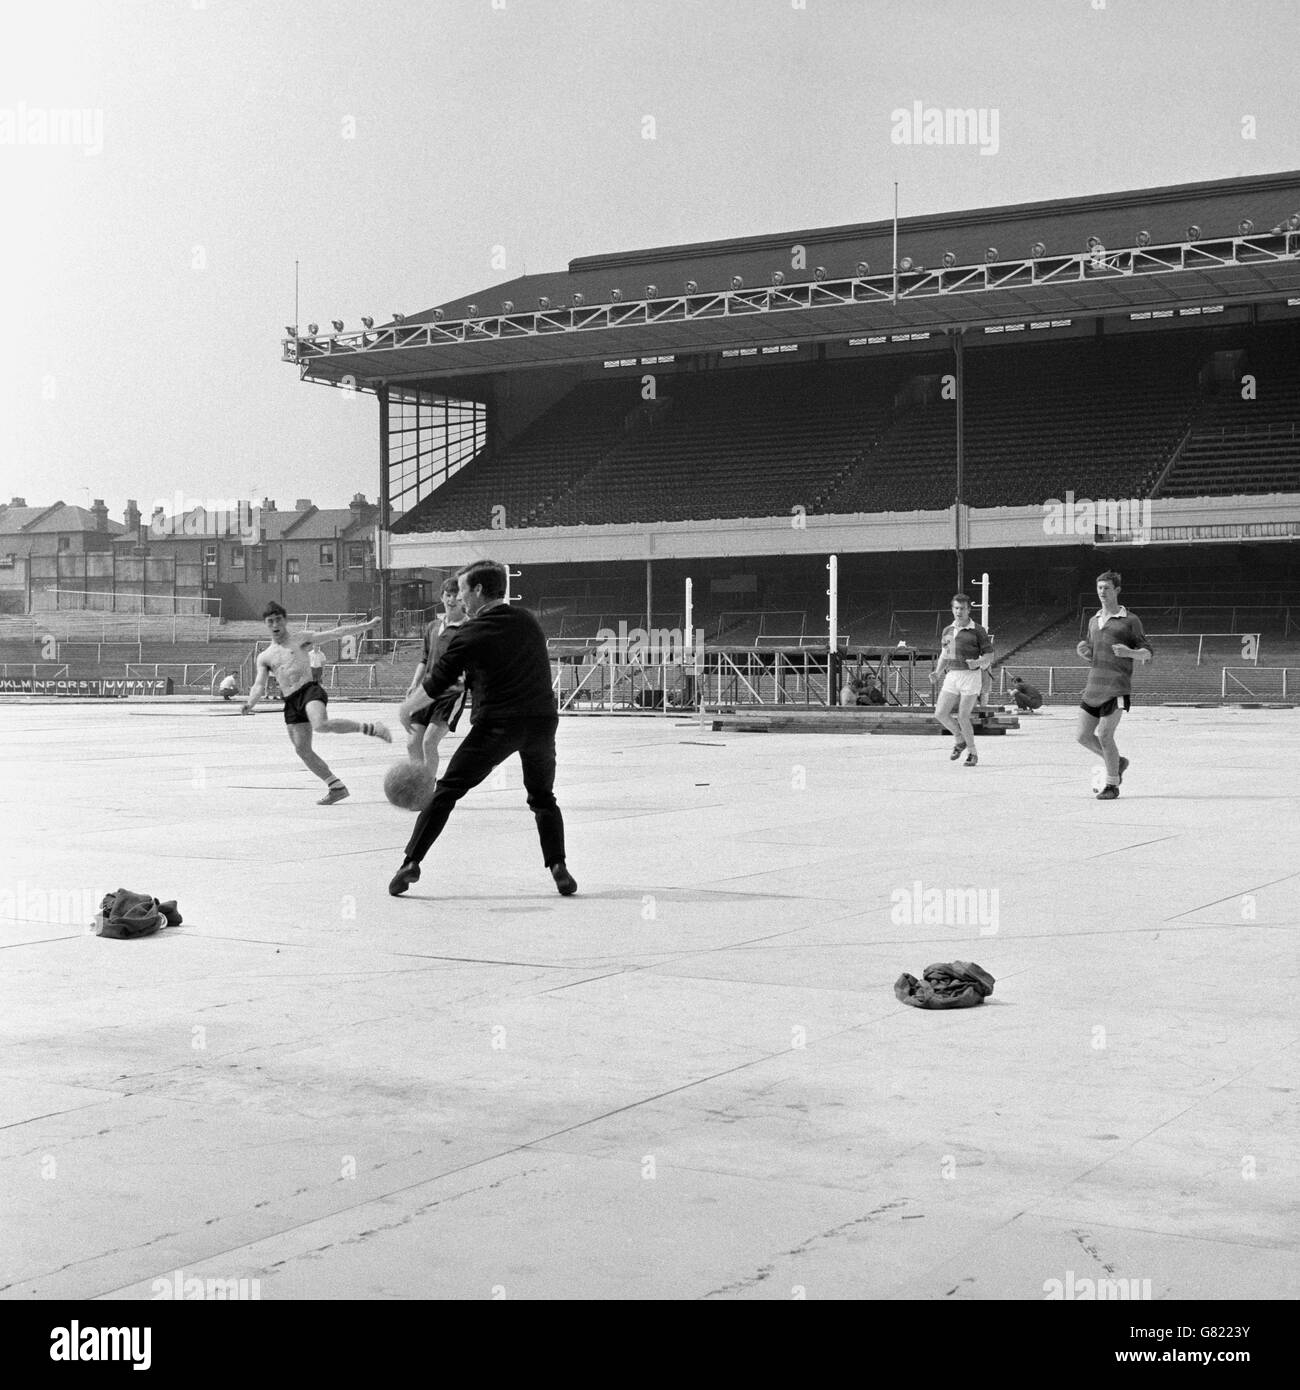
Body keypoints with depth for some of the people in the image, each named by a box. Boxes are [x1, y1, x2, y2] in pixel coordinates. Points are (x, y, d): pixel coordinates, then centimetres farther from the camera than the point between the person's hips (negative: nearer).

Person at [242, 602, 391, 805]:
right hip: (291, 702, 5)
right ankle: (336, 787, 11)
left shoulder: (301, 640, 10)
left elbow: (335, 633, 7)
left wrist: (367, 626, 1)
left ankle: (370, 728, -19)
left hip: (310, 690, -5)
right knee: (302, 749, 0)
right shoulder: (264, 657, 17)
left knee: (320, 725, -34)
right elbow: (259, 686, 8)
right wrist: (250, 703, -14)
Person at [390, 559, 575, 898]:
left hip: (497, 724, -4)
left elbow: (436, 684, 2)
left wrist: (407, 708, 19)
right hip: (542, 720, 4)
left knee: (447, 791, 7)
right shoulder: (529, 622, 10)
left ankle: (411, 862, 4)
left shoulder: (471, 633, -4)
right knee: (542, 796, 22)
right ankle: (558, 867, 8)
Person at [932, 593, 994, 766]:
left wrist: (978, 662, -24)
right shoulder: (948, 630, 12)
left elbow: (990, 656, -3)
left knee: (963, 717, -9)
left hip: (971, 676, -5)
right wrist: (937, 673, 6)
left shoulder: (978, 630, -5)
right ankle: (960, 740, 22)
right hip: (952, 676, 5)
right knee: (940, 713, -4)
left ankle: (972, 754, 9)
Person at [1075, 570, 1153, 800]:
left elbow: (1148, 653, 0)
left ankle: (1112, 785, 4)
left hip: (1116, 688, -6)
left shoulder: (1130, 620, 1)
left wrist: (1129, 652, -21)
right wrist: (1083, 651, 4)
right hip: (1093, 686, 6)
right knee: (1084, 736, 3)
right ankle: (1117, 762, 27)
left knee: (1105, 735, -12)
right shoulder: (1094, 621, 18)